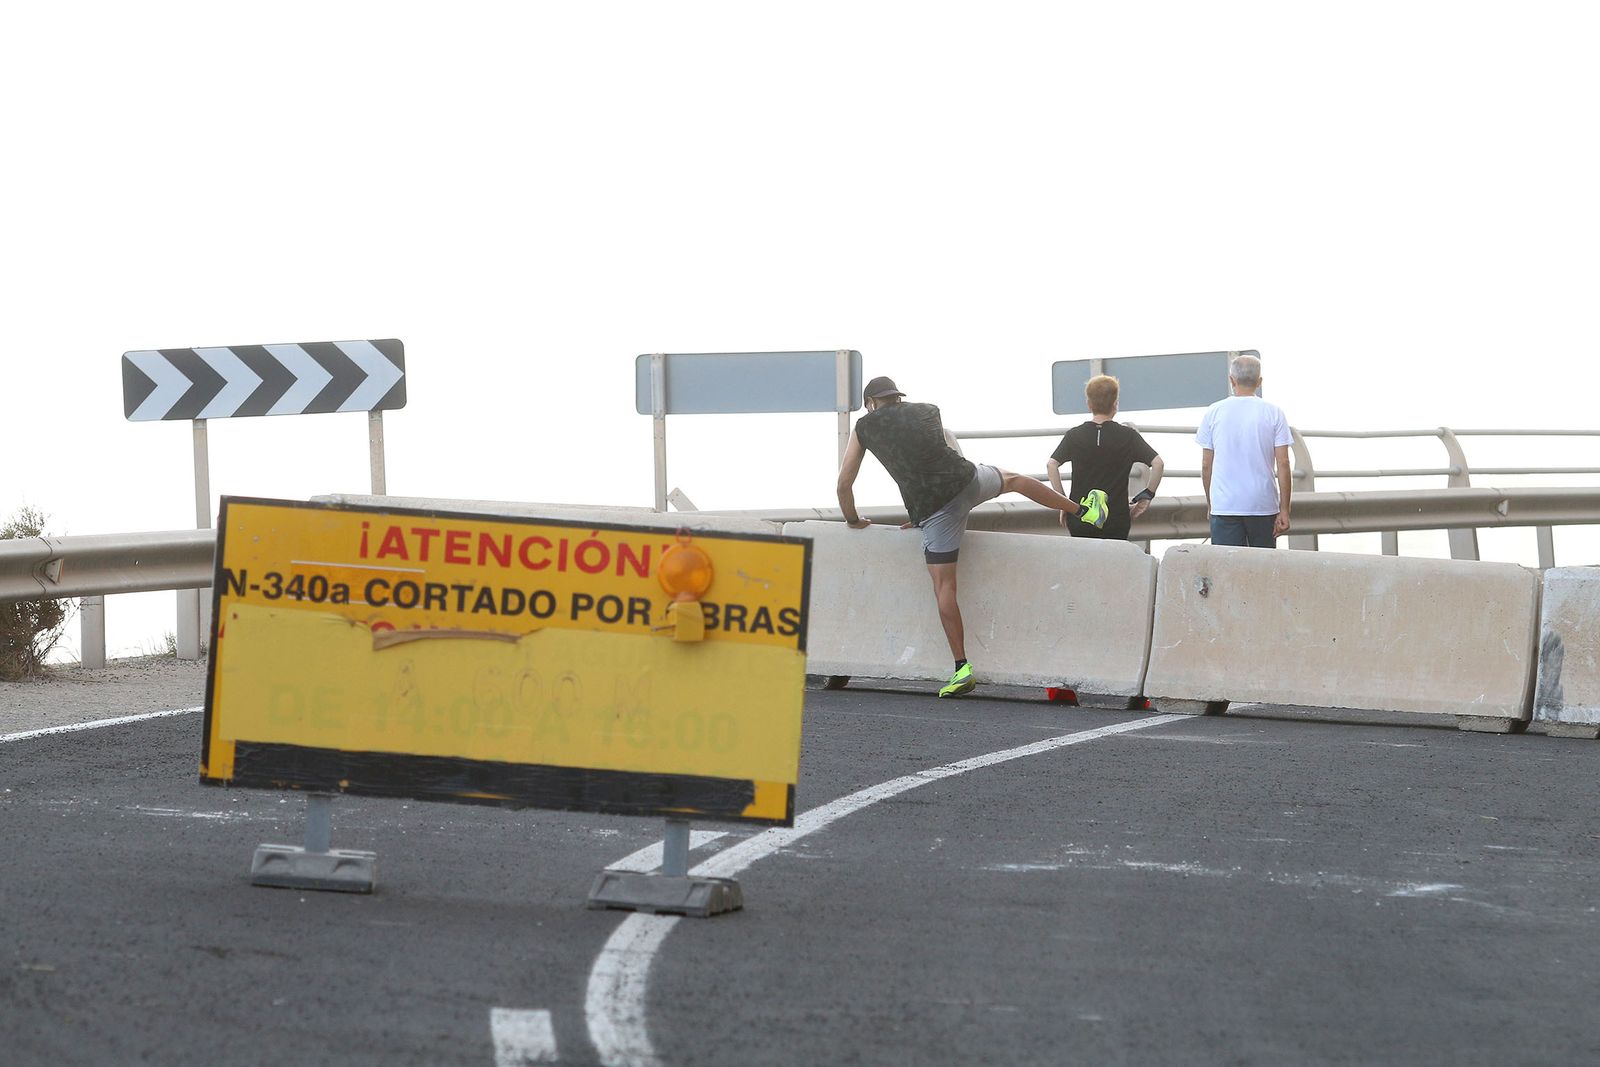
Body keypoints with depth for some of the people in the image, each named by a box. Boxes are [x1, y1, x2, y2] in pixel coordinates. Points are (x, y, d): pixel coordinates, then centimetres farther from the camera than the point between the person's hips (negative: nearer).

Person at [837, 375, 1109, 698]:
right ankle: (1085, 509, 50)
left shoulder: (865, 427, 11)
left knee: (944, 587, 1)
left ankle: (962, 669, -1)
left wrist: (853, 520, 31)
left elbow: (844, 483, 13)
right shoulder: (928, 412, 22)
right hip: (967, 479, 3)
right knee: (1013, 480, 34)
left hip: (935, 510, -3)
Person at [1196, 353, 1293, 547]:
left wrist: (1210, 503, 17)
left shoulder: (1214, 412, 2)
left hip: (1224, 506, 0)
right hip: (1263, 505, 0)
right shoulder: (1274, 413, 0)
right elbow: (1283, 464, -3)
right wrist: (1284, 510, 0)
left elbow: (1206, 466, 5)